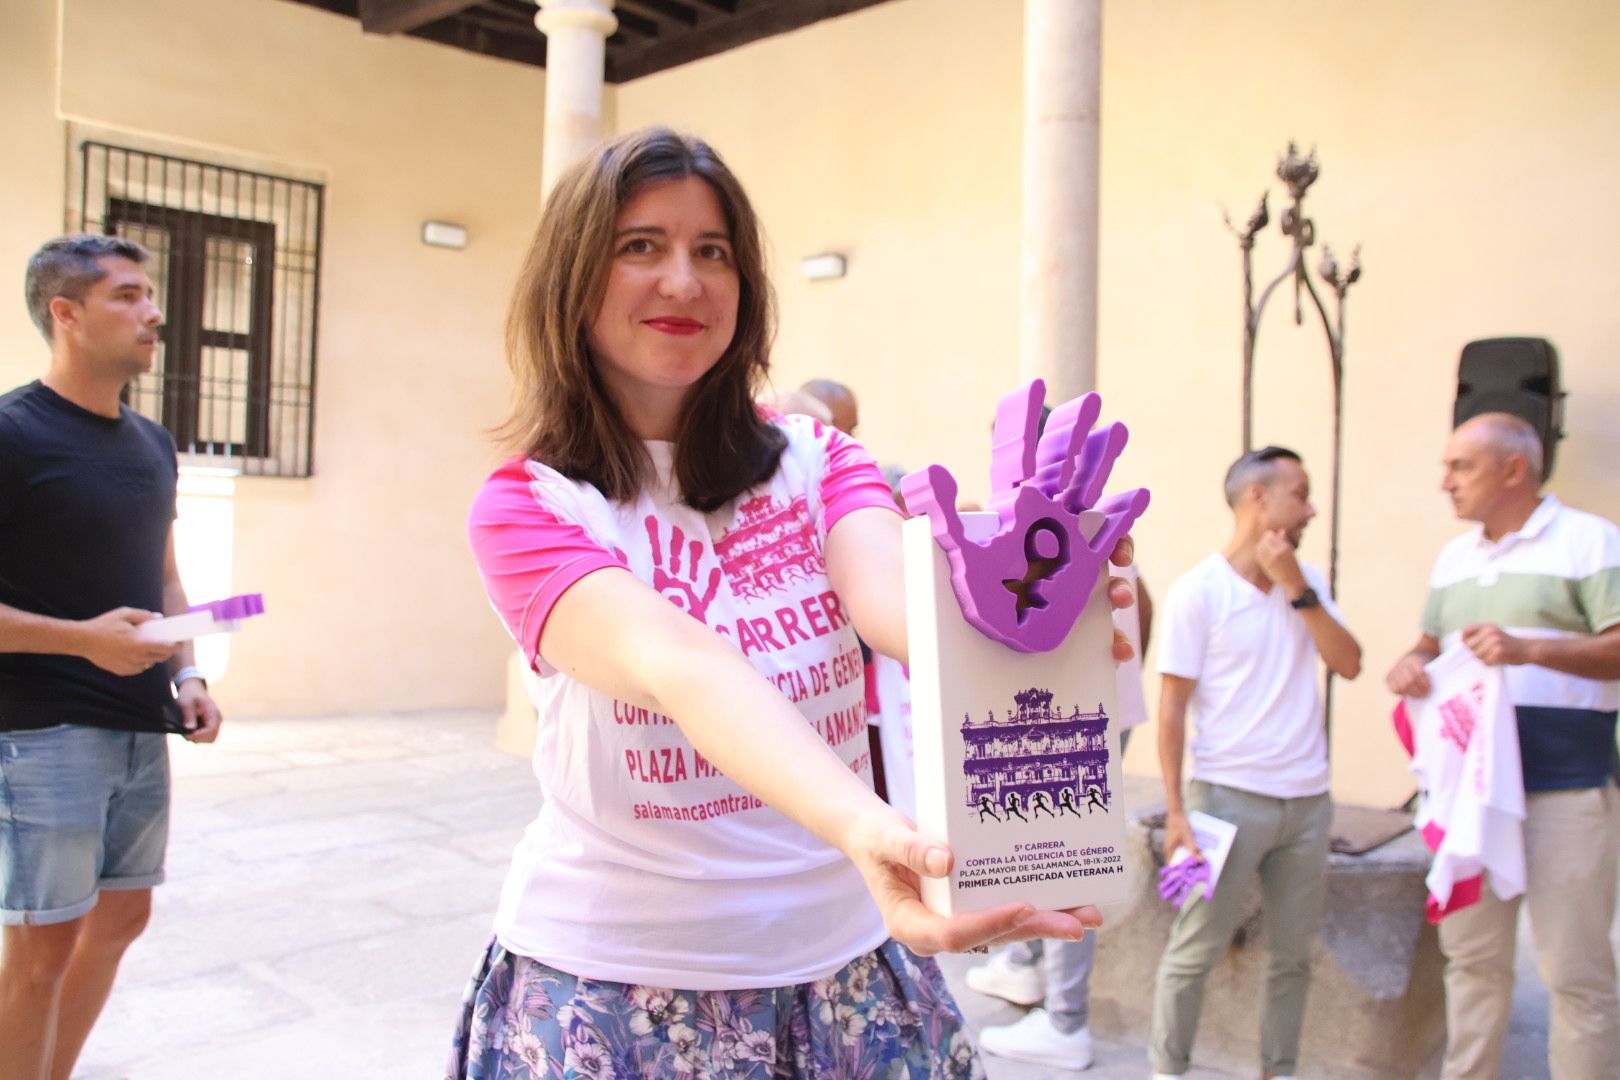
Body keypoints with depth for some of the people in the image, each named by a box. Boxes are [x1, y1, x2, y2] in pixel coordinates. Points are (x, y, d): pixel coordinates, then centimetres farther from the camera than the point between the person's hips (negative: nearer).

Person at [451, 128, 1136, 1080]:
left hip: (841, 963, 3)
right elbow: (673, 663, -30)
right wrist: (865, 828, -46)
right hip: (617, 985, -2)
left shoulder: (816, 459, 0)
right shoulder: (526, 506, -10)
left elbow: (891, 588, -22)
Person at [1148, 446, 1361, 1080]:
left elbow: (1349, 665, -2)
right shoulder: (1197, 592, -9)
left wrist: (1296, 588, -10)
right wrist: (1175, 811, -13)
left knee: (1293, 953, 13)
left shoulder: (1306, 581, 8)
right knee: (1194, 951, 2)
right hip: (1230, 798, -5)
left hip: (1307, 800, 5)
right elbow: (1172, 709, -10)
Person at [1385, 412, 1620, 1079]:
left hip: (1565, 792, -6)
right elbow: (1434, 641, 23)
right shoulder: (1454, 557, 15)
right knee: (1471, 957, 15)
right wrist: (1412, 663, 1)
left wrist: (1529, 649, -26)